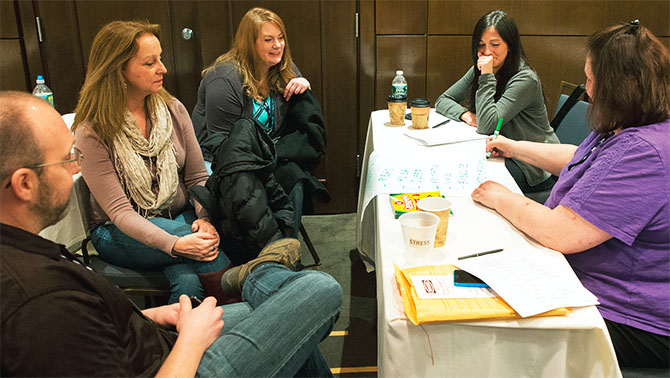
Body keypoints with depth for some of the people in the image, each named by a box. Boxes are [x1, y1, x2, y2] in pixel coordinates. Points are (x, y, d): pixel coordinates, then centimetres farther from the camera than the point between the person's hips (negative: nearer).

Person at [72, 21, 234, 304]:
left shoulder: (172, 110, 0)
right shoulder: (91, 133, -13)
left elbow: (198, 177, 3)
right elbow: (118, 211, -18)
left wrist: (205, 217, -19)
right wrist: (175, 244, -35)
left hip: (180, 218, 3)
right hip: (120, 233, -3)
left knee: (188, 280, -28)